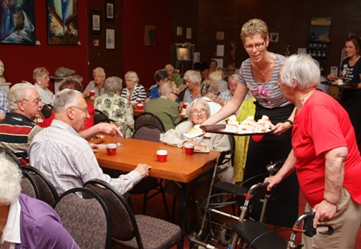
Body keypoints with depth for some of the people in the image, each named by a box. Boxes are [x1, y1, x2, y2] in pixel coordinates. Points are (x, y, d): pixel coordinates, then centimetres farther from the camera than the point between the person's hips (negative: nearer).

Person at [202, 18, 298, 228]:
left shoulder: (283, 65, -24)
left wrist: (288, 123, -38)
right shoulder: (246, 67, -7)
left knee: (284, 181, 6)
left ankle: (283, 226, 28)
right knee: (253, 178, 15)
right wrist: (209, 122, -10)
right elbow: (235, 103, -1)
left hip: (284, 126, -5)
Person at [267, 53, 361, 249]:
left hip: (337, 197, -10)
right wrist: (279, 176, 16)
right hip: (319, 198, 10)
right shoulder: (304, 107, 9)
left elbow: (337, 154, -33)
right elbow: (300, 149, 20)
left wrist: (330, 201, -30)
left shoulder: (317, 107, -24)